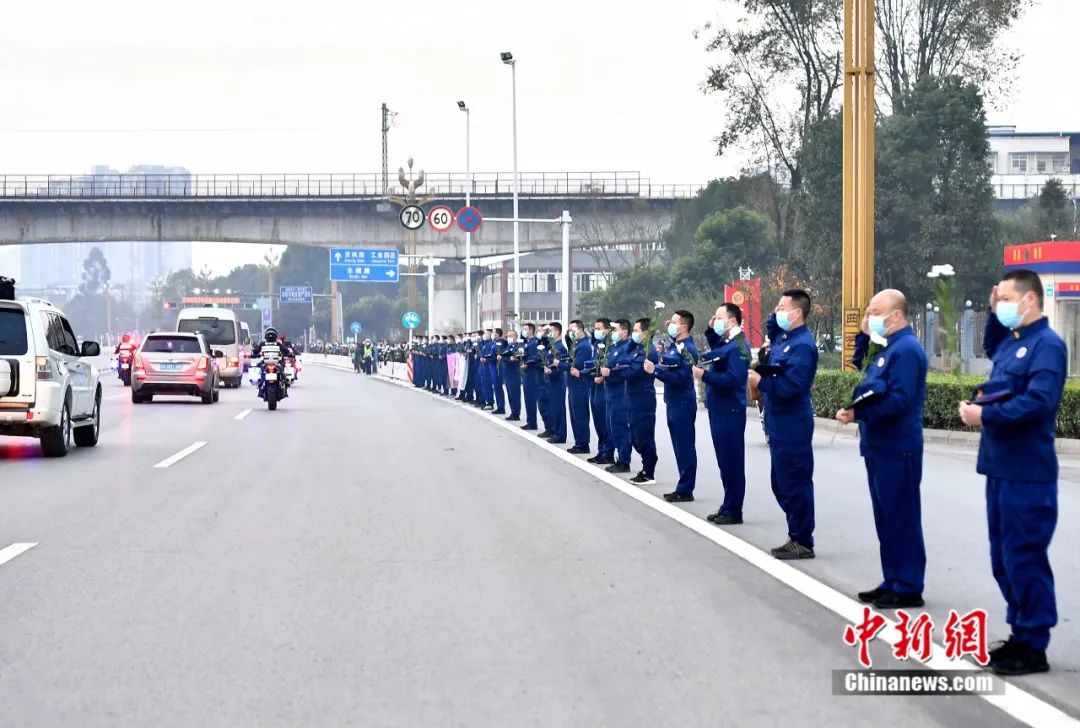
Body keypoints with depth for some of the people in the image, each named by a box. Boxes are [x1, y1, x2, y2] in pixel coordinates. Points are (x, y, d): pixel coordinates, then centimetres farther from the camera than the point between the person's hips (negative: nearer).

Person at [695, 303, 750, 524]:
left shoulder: (738, 347, -16)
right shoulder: (725, 342, 12)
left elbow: (732, 380, -25)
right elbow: (716, 354, 33)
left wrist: (705, 375, -19)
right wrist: (710, 331, 17)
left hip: (730, 412, -10)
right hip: (719, 410, 10)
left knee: (732, 462, -3)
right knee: (725, 461, 15)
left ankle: (733, 511, 3)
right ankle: (727, 506, 22)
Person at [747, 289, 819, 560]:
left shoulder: (802, 345, -18)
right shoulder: (783, 339, 13)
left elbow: (791, 386, -26)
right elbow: (775, 373, 17)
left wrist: (761, 381, -17)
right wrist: (761, 369, -3)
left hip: (793, 426, -10)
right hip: (780, 425, 10)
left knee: (795, 484, -3)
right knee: (782, 483, 16)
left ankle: (803, 542, 5)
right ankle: (796, 536, 25)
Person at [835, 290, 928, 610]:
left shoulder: (906, 349, -15)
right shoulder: (888, 348, 16)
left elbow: (899, 401, -23)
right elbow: (874, 391, 22)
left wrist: (858, 413, -22)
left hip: (896, 451, -10)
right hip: (880, 448, 10)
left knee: (901, 519, -4)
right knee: (886, 519, 14)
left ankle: (908, 589, 1)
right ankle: (893, 581, 22)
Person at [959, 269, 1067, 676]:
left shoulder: (1047, 344, -14)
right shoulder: (1012, 339, 13)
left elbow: (1039, 402, -27)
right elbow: (990, 349, 38)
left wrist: (985, 415, -20)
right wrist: (993, 315, 21)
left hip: (1027, 473, -10)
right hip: (1001, 468, 10)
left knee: (1024, 559, -5)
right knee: (1004, 558, 15)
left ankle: (1033, 647, 3)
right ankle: (1020, 633, 25)